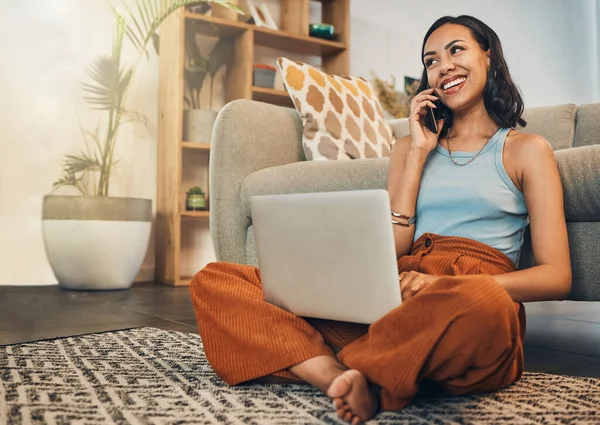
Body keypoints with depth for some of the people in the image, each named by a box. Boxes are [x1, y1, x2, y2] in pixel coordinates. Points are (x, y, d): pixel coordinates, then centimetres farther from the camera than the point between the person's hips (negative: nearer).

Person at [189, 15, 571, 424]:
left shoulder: (526, 149, 13)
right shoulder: (410, 147, 24)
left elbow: (557, 277, 1)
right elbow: (391, 250, 9)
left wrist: (443, 283, -14)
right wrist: (418, 153, 7)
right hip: (393, 299, 4)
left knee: (480, 303, -44)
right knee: (213, 280, -10)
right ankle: (345, 380, -30)